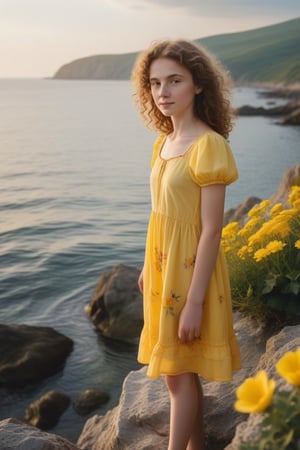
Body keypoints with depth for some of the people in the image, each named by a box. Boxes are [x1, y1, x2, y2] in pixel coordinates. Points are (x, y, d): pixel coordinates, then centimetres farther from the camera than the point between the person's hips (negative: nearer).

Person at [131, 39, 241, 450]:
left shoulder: (208, 145, -18)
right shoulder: (164, 143, 6)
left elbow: (211, 230, -20)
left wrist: (194, 301, -20)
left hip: (191, 269, -8)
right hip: (162, 266, 8)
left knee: (179, 374, 4)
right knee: (175, 372, 18)